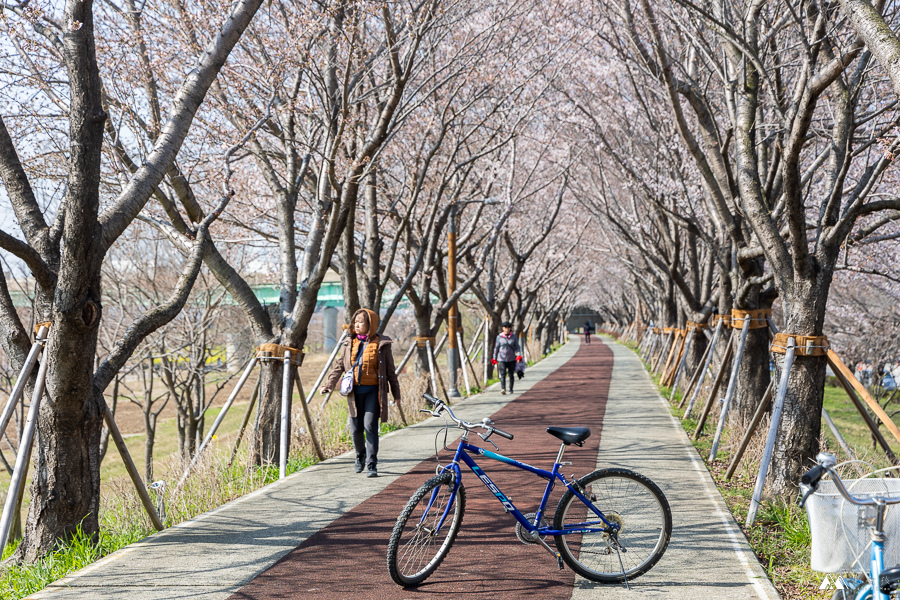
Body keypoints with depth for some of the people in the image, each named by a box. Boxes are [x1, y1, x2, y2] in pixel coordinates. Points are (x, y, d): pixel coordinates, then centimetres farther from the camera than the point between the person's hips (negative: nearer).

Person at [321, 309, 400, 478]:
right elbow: (339, 366, 9)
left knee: (370, 426, -13)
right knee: (355, 429, 4)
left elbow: (390, 370, 5)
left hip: (373, 391, -3)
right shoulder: (349, 343, 9)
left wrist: (396, 393, 8)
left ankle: (371, 465, -6)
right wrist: (329, 385, -4)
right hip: (354, 391, 3)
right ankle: (360, 455, 33)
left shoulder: (381, 344, 0)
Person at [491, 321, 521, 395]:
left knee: (511, 375, 8)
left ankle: (511, 389, 23)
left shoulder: (514, 337, 5)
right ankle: (503, 389, -29)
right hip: (502, 359, -1)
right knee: (503, 374, -16)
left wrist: (518, 355, -12)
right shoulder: (499, 337, 3)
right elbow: (496, 348, 8)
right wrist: (494, 358, 9)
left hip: (512, 359, 2)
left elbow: (517, 347, 4)